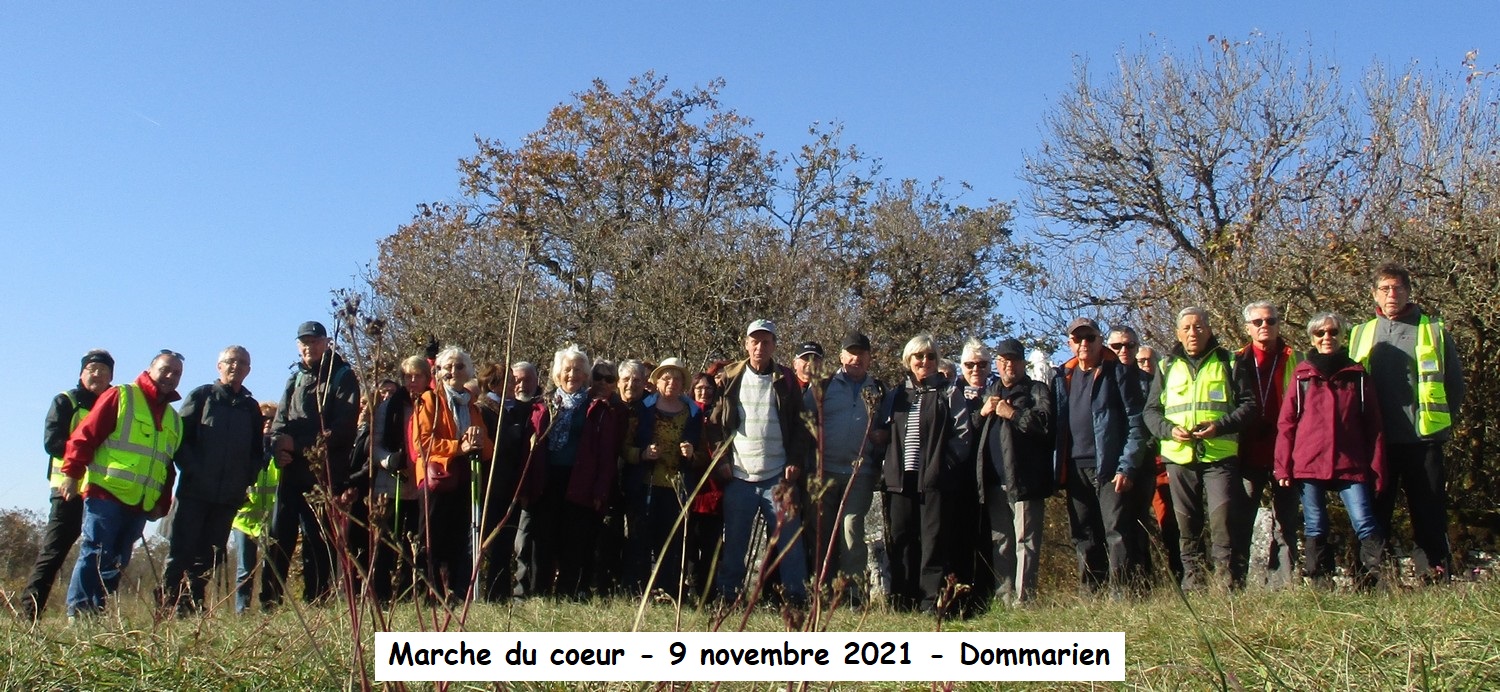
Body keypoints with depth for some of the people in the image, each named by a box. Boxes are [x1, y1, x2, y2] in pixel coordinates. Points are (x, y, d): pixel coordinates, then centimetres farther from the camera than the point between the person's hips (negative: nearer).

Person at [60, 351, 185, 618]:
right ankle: (78, 611, -4)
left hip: (141, 504, 6)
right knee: (95, 554, -9)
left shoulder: (174, 420, 21)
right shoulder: (121, 397, 1)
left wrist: (162, 503, 13)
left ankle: (99, 611, 13)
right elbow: (85, 435, -5)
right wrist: (72, 474, -12)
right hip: (106, 494, -6)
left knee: (117, 562, 7)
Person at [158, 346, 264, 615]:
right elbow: (180, 438, -2)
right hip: (194, 492, -3)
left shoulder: (251, 408, 15)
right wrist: (191, 470, -12)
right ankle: (167, 606, -1)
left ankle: (192, 606, 13)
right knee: (181, 551, -5)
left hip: (230, 497, 4)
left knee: (209, 557, 6)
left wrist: (247, 479, 2)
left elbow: (258, 452, 17)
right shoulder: (200, 396, 5)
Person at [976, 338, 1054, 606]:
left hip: (1024, 478, -5)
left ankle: (1023, 598, -6)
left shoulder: (1037, 390, 7)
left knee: (1026, 539, -6)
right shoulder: (990, 392, 23)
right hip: (994, 479, 5)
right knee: (999, 541, 7)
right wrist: (982, 412, 5)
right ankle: (1004, 597, 12)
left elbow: (1044, 422, -10)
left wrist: (1012, 413, -9)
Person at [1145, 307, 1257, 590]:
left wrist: (1220, 426, -13)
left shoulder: (1228, 362, 9)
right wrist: (1169, 429, -7)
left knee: (1224, 520, -14)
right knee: (1187, 528, 8)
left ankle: (1232, 588, -7)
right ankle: (1192, 587, 16)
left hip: (1220, 456, -3)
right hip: (1179, 458, 3)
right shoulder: (1167, 367, 15)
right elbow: (1151, 411, 14)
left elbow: (1249, 405, 4)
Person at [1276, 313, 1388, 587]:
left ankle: (1373, 581, -5)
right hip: (1308, 465, 0)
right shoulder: (1302, 376, 8)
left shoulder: (1357, 375, 10)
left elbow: (1373, 427, 9)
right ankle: (1320, 586, 10)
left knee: (1365, 524, -11)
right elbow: (1286, 425, 6)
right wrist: (1283, 467, -2)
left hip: (1351, 465, 0)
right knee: (1315, 530, 4)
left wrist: (1377, 469, 2)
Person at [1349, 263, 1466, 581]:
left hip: (1424, 439, -2)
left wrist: (1441, 421, 2)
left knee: (1430, 515, 2)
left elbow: (1455, 383, 9)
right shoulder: (1361, 334, 12)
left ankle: (1438, 577, 8)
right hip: (1376, 442, 2)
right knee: (1373, 514, 4)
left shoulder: (1434, 331, 7)